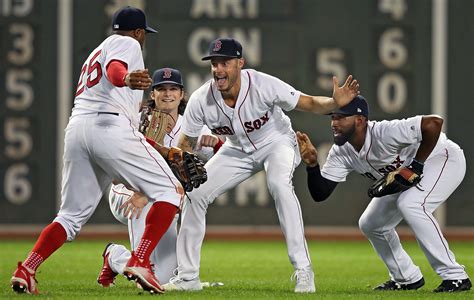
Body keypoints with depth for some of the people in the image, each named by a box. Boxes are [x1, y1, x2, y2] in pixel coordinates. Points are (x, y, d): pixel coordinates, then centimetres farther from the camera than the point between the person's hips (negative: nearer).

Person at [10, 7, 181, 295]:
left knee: (72, 215, 13)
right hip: (111, 127, -8)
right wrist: (127, 80, -38)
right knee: (171, 192, -3)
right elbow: (115, 69, -13)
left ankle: (26, 270, -3)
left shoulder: (95, 54, 37)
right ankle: (140, 262, -17)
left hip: (75, 129, 8)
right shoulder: (127, 44, 11)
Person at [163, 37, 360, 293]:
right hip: (238, 151, 4)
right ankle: (187, 277, 8)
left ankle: (303, 270, -31)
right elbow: (184, 146, -11)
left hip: (277, 142, -4)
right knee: (195, 193, -7)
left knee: (279, 183, -34)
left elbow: (309, 104, -26)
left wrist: (335, 102, -47)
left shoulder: (263, 85, -32)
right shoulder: (201, 100, -24)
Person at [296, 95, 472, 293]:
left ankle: (455, 276, -26)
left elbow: (434, 123, -42)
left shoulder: (385, 133, -36)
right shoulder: (341, 152, -12)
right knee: (370, 224, 6)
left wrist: (416, 165, -36)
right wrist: (312, 165, -30)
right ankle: (406, 278, 24)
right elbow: (320, 194, -12)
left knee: (410, 205, -33)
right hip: (405, 176, 9)